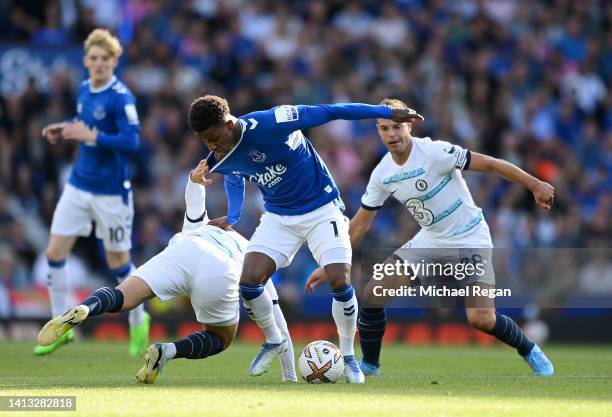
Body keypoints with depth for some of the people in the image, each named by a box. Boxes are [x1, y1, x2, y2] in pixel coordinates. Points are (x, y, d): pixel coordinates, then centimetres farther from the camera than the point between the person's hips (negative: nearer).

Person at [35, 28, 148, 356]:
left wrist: (90, 135, -31)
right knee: (55, 252, -1)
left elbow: (132, 141, -24)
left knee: (117, 262, 6)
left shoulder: (121, 98, -17)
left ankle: (138, 321, 29)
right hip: (78, 185, 6)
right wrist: (64, 130, 5)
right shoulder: (84, 90, 5)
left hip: (111, 192, -6)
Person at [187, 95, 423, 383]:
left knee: (340, 282, -18)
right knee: (249, 281, -12)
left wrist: (387, 113, -21)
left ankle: (348, 355, 6)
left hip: (321, 210, -5)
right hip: (278, 216, 5)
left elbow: (328, 112, -24)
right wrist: (231, 218, 9)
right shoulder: (221, 160, -10)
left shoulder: (268, 124, -30)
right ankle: (273, 342, 16)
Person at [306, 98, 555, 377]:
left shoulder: (435, 152, -21)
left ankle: (530, 351, 9)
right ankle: (369, 365, 12)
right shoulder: (382, 174, -3)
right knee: (373, 293, -8)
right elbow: (359, 225, 7)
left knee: (481, 319, -20)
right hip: (429, 242, 6)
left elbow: (490, 164, -18)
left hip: (470, 241, -6)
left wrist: (536, 185, -19)